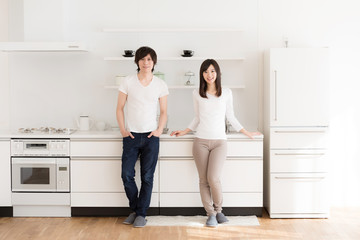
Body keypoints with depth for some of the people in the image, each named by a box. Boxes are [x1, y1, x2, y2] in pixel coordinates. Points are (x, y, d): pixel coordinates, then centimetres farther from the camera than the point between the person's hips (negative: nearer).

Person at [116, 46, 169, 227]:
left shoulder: (160, 85, 4)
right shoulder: (127, 82, 1)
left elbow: (163, 112, 10)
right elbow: (119, 108, 5)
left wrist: (159, 130, -5)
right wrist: (122, 130, -5)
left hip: (150, 136, 0)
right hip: (131, 136, 0)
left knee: (147, 177, 2)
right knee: (127, 175, -2)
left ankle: (141, 214, 14)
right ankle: (135, 209, 19)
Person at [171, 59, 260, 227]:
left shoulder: (226, 93, 4)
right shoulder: (197, 94, 6)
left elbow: (231, 117, 14)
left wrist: (247, 133, 16)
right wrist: (184, 132, 11)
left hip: (219, 141, -1)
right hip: (201, 141, 1)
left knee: (213, 178, -15)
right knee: (203, 180, 0)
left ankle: (218, 210, 10)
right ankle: (210, 214, 14)